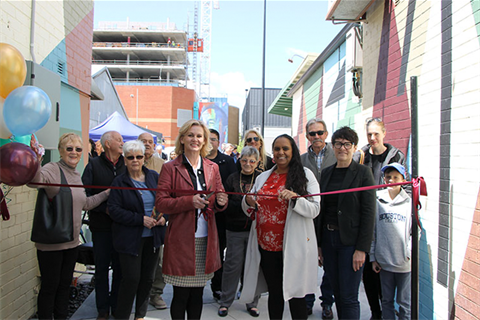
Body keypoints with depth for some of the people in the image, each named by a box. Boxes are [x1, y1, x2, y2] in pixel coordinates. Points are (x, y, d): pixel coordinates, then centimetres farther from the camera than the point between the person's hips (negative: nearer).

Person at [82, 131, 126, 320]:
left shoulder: (126, 165, 6)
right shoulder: (94, 165, 1)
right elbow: (85, 194, -5)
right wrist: (105, 208, -13)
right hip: (101, 224, -1)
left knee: (120, 267, 7)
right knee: (101, 267, 7)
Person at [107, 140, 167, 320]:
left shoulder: (154, 177, 6)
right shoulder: (119, 182, -4)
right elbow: (114, 210, -11)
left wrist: (164, 216, -7)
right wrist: (141, 219, -18)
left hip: (153, 237, 4)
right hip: (130, 239, -4)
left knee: (147, 278, 12)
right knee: (131, 278, -3)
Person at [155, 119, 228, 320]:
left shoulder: (212, 168, 13)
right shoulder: (170, 168, 0)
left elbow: (218, 203, 15)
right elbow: (160, 202, -6)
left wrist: (221, 202, -8)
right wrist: (189, 201, -19)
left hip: (205, 239, 4)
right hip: (181, 238, -4)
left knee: (198, 294, 12)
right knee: (181, 295, 1)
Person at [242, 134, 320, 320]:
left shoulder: (305, 175, -1)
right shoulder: (263, 177, 12)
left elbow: (314, 210, -9)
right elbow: (248, 210, 14)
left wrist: (294, 198, -26)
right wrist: (248, 202, -9)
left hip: (292, 247, -4)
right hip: (265, 245, 4)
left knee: (295, 294, 5)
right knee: (274, 292, 14)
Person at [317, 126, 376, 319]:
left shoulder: (363, 173, -5)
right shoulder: (326, 173, 11)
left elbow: (369, 213, -10)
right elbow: (321, 209, 11)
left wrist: (362, 249, -15)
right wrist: (319, 243, 8)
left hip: (351, 241, -5)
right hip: (328, 239, 5)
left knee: (348, 297, -2)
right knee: (337, 294, 14)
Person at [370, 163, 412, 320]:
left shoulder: (409, 201, -2)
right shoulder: (377, 200, 3)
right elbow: (372, 231, 5)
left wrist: (409, 253, -7)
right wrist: (373, 257, 5)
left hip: (404, 263, -2)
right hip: (383, 261, 2)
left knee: (405, 302, 6)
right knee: (386, 300, 14)